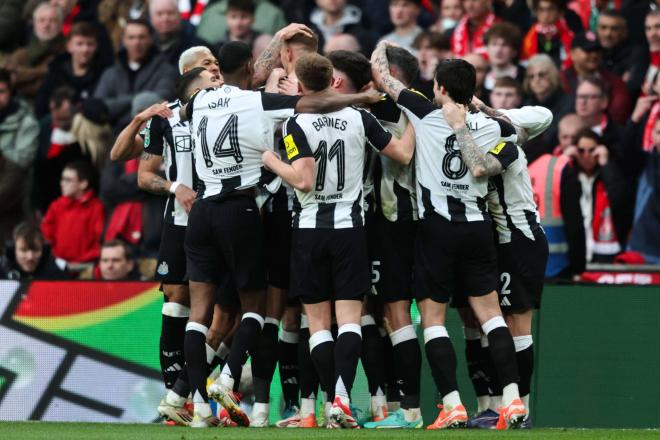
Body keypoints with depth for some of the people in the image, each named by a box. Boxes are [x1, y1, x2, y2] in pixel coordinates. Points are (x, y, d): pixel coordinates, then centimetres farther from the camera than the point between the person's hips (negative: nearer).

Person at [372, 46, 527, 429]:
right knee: (490, 312, 5)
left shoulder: (426, 115, -4)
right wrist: (463, 124, -4)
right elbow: (481, 168, -10)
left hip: (437, 229, -3)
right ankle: (513, 400, -5)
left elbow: (382, 77, 4)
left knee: (432, 317, 2)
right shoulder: (491, 127, 3)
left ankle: (452, 406, -8)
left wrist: (382, 48, 23)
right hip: (477, 226, 3)